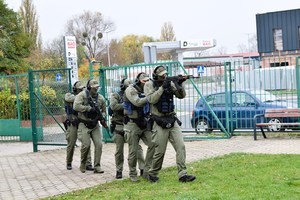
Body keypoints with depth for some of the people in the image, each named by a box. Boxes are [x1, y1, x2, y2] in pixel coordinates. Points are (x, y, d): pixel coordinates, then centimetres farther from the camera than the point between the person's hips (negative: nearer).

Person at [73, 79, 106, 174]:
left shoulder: (100, 98, 5)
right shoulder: (82, 95, -9)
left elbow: (104, 110, 19)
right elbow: (76, 106, -24)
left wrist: (101, 115, -3)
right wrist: (89, 108, -23)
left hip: (95, 124, 4)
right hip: (84, 124, -4)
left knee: (99, 144, -5)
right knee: (86, 144, -11)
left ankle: (97, 166, 2)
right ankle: (82, 164, 13)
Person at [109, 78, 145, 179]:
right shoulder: (115, 96, 0)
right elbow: (113, 106, -18)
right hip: (119, 127, -2)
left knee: (137, 147, -5)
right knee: (119, 150, 5)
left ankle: (143, 169, -3)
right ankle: (119, 171, 17)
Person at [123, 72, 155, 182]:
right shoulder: (130, 90, -11)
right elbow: (137, 102, -25)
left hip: (143, 123, 6)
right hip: (132, 124, -6)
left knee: (152, 144, -10)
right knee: (133, 151, 0)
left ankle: (146, 170, 1)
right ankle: (132, 174, 17)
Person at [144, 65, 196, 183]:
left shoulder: (170, 83, 8)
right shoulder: (150, 85, -2)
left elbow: (181, 95, 2)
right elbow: (151, 99, -17)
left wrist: (180, 84, -16)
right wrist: (162, 87, -20)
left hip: (172, 121, 4)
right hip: (160, 123, -4)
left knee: (181, 147, -6)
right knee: (160, 151, 0)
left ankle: (183, 175, -5)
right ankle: (152, 174, 20)